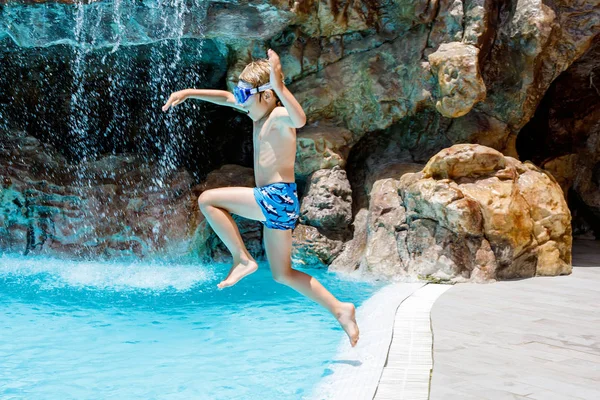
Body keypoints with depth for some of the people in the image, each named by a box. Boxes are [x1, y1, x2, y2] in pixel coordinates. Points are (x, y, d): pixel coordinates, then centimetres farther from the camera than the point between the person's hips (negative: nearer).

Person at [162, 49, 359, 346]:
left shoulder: (279, 116, -12)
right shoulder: (259, 111, 15)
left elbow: (299, 119, -36)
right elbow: (226, 98, 24)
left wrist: (279, 85, -42)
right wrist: (188, 93, 21)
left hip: (278, 197, -10)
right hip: (270, 200, 10)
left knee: (208, 200, -9)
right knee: (282, 274, 15)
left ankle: (242, 259, -3)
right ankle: (339, 309, 15)